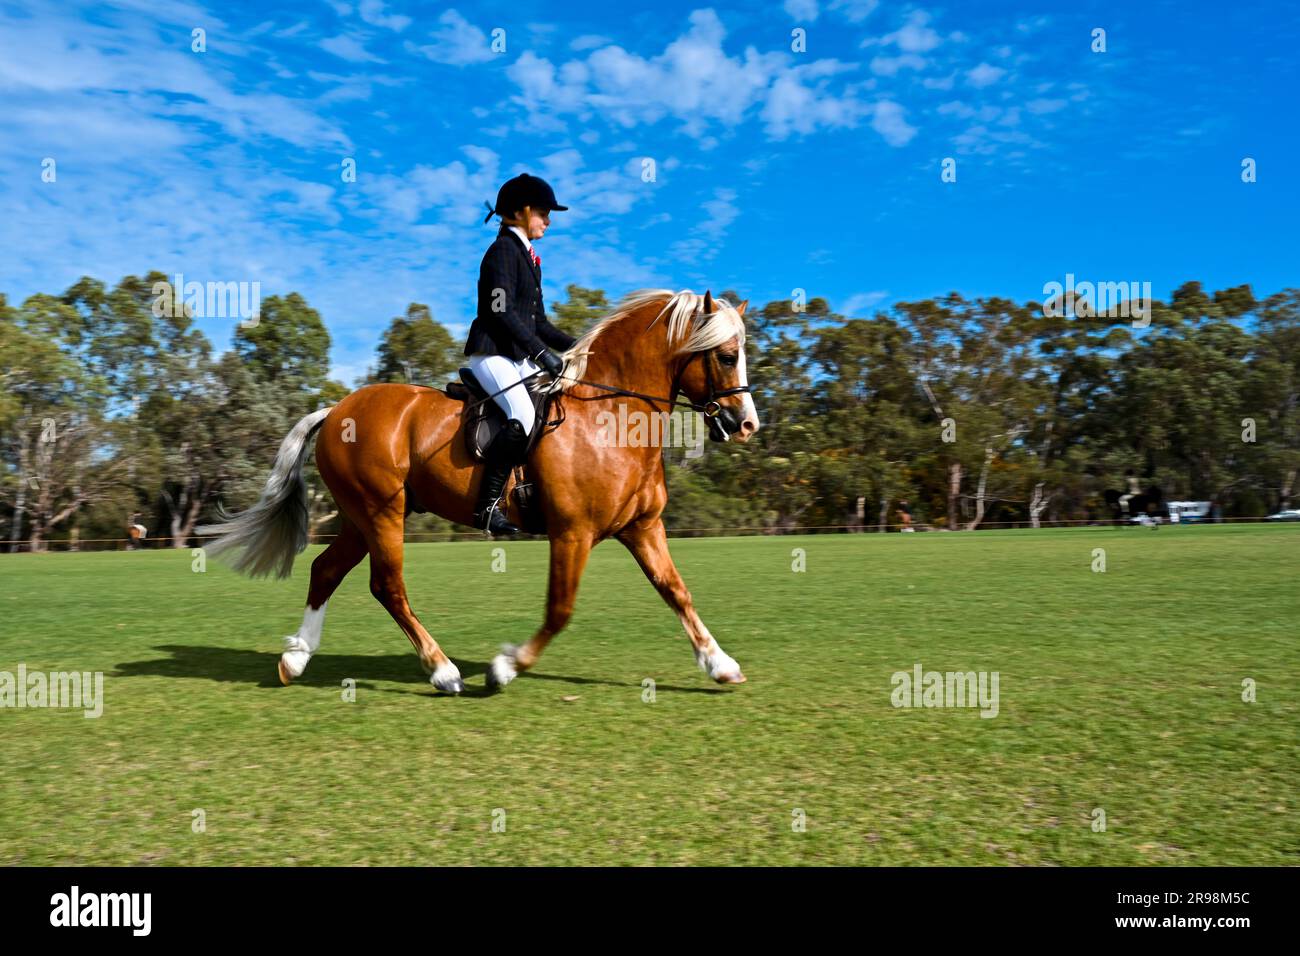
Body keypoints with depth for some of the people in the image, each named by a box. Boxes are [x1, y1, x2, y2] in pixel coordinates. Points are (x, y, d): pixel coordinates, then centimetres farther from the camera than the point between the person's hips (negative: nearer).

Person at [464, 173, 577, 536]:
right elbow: (501, 312, -19)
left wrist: (577, 346, 12)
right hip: (492, 353, -10)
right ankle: (487, 505, -25)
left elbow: (538, 322, 22)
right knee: (524, 417, -30)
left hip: (518, 356, 10)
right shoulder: (503, 250, -6)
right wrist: (542, 353, -24)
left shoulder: (528, 257, 22)